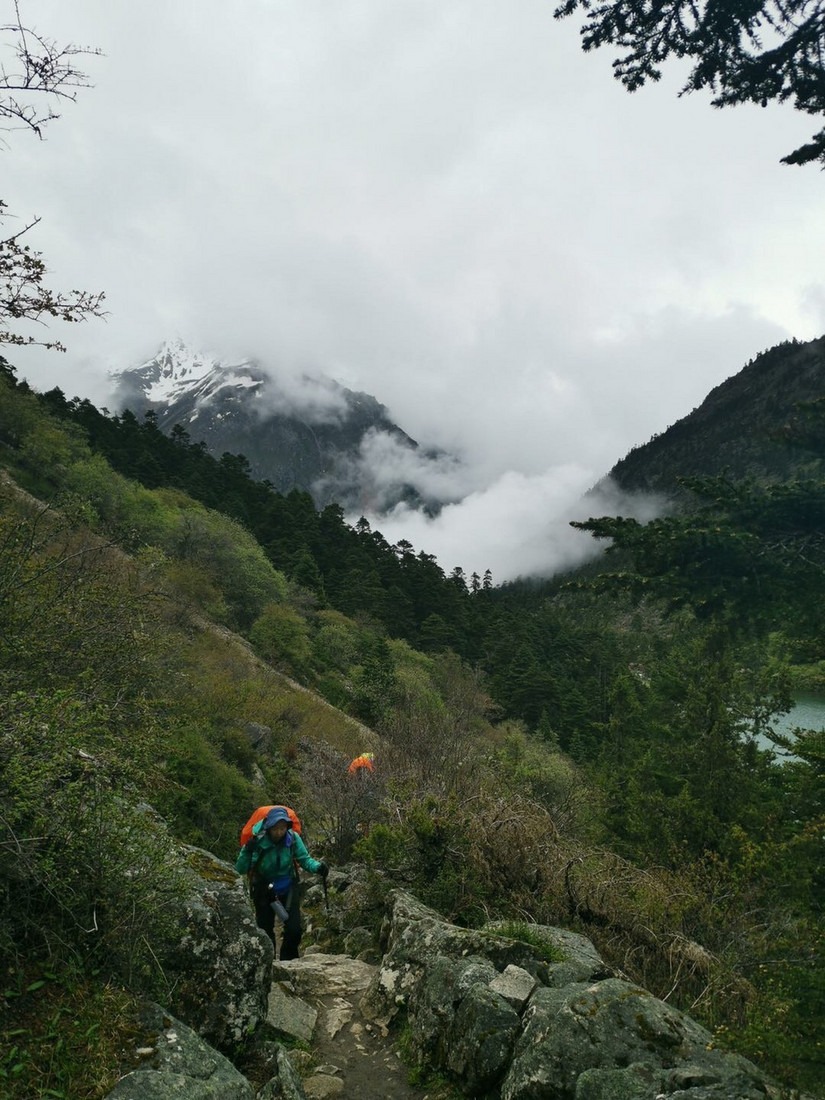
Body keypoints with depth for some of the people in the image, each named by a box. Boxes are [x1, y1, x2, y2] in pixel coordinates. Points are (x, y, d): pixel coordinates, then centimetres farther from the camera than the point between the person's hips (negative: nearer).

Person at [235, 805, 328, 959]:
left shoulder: (292, 838, -20)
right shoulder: (257, 841, -25)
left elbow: (304, 859, -12)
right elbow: (240, 870, -22)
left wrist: (317, 867, -31)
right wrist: (247, 851, -38)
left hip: (288, 886, 1)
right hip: (263, 889, -1)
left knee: (294, 928, -8)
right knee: (265, 930, 9)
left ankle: (289, 961, 17)